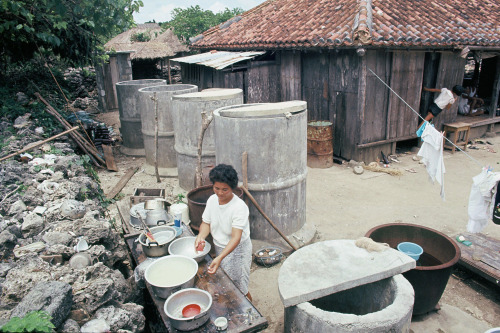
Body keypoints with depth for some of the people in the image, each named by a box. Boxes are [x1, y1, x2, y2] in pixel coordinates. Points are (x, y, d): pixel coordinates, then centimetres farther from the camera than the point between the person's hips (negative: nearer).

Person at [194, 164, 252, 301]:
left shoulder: (239, 206, -28)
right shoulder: (212, 200, -6)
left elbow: (236, 237, -33)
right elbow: (206, 223, 2)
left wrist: (220, 258, -44)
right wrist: (200, 236, -21)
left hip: (237, 250, -6)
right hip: (219, 248, 6)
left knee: (238, 288, 2)